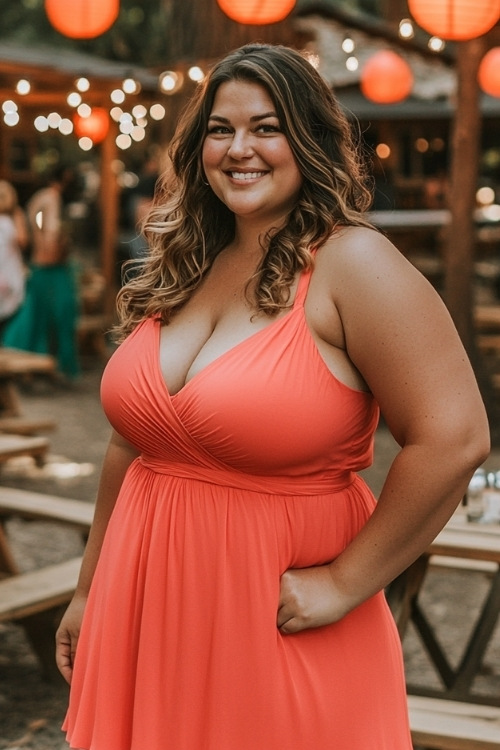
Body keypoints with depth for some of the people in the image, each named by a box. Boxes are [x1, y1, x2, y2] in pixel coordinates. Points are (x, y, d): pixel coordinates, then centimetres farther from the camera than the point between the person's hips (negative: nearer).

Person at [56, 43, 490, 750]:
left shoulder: (350, 264, -14)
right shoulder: (180, 272, 7)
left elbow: (453, 440, -22)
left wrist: (343, 584, -17)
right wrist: (89, 592, 16)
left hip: (274, 619, -6)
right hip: (146, 609, 6)